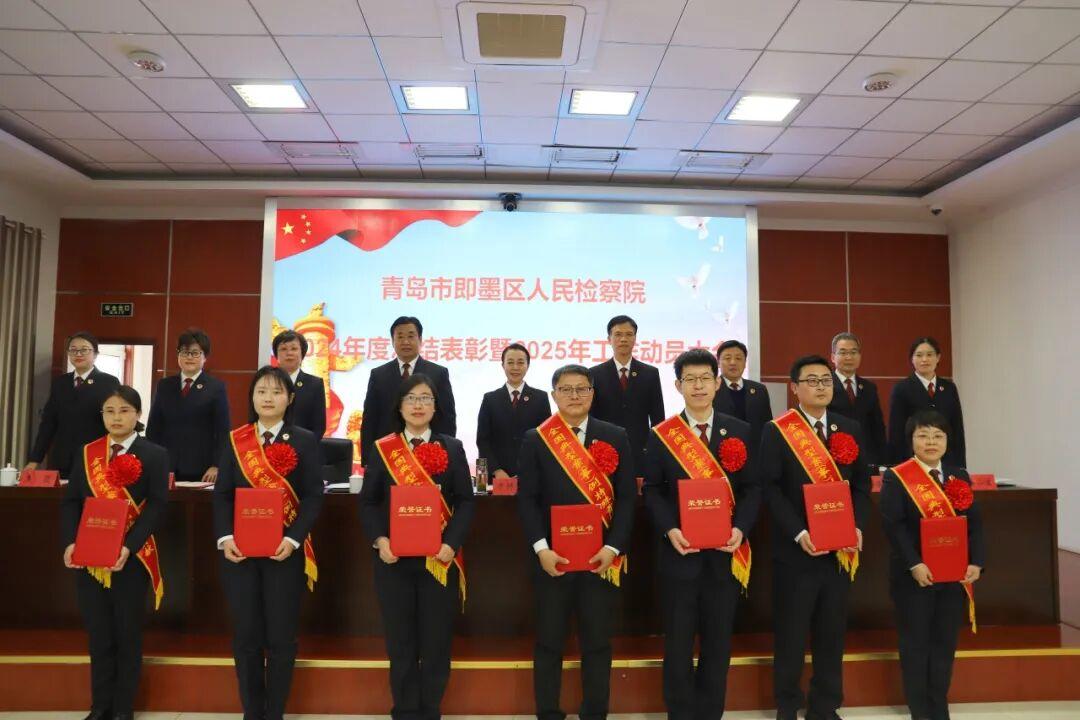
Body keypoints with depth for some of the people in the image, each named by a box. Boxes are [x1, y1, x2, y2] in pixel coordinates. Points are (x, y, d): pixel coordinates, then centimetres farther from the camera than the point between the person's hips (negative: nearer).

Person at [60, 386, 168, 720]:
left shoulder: (155, 455, -4)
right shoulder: (87, 453, 8)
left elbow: (156, 506, -11)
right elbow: (70, 502, 5)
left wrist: (128, 547, -22)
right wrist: (70, 543, -11)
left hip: (130, 559, -3)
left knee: (128, 636, 8)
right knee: (98, 635, 13)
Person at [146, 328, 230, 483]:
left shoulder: (216, 387, 2)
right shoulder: (164, 386, 13)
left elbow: (222, 431, -1)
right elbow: (153, 427, 13)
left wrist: (216, 466, -9)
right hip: (166, 468, 3)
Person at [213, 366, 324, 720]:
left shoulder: (304, 440, 1)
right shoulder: (236, 439, 7)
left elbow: (313, 495, -5)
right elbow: (222, 494, 4)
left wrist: (293, 539, -16)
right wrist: (225, 537, -9)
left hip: (284, 551, -2)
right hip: (239, 550, 2)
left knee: (281, 636, 5)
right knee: (246, 635, 8)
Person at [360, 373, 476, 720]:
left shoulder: (452, 448, 4)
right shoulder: (383, 449, 5)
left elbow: (464, 502, 0)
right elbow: (368, 502, 3)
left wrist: (451, 544, -14)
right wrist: (380, 540, -12)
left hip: (439, 558, 0)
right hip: (394, 559, 0)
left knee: (436, 640, 6)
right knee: (400, 641, 9)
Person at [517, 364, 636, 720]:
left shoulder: (615, 437, 4)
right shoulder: (535, 439, 2)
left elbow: (627, 497, 0)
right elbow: (526, 499, -2)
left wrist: (613, 548, -10)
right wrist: (541, 549, -13)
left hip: (600, 557, 1)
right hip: (552, 557, 0)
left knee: (597, 641, 10)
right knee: (549, 641, 9)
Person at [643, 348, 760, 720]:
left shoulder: (740, 431, 4)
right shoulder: (661, 435, 0)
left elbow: (752, 488, 3)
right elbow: (652, 490, -1)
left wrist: (741, 528, -12)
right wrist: (670, 530, -15)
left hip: (725, 553, 2)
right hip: (679, 551, -1)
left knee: (719, 639, 11)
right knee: (679, 640, 7)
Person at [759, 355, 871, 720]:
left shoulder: (850, 429, 9)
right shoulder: (776, 431, -5)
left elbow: (861, 484, 9)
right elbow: (770, 488, -10)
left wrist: (857, 526, -6)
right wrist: (799, 533, -18)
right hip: (795, 549, -4)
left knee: (832, 631, 13)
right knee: (791, 632, 6)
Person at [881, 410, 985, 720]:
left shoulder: (960, 476, 9)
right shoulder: (896, 477, -6)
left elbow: (975, 523, 5)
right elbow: (894, 527, -14)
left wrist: (976, 562, -8)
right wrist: (915, 565, -22)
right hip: (913, 575, -4)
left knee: (945, 642, 12)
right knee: (915, 642, 5)